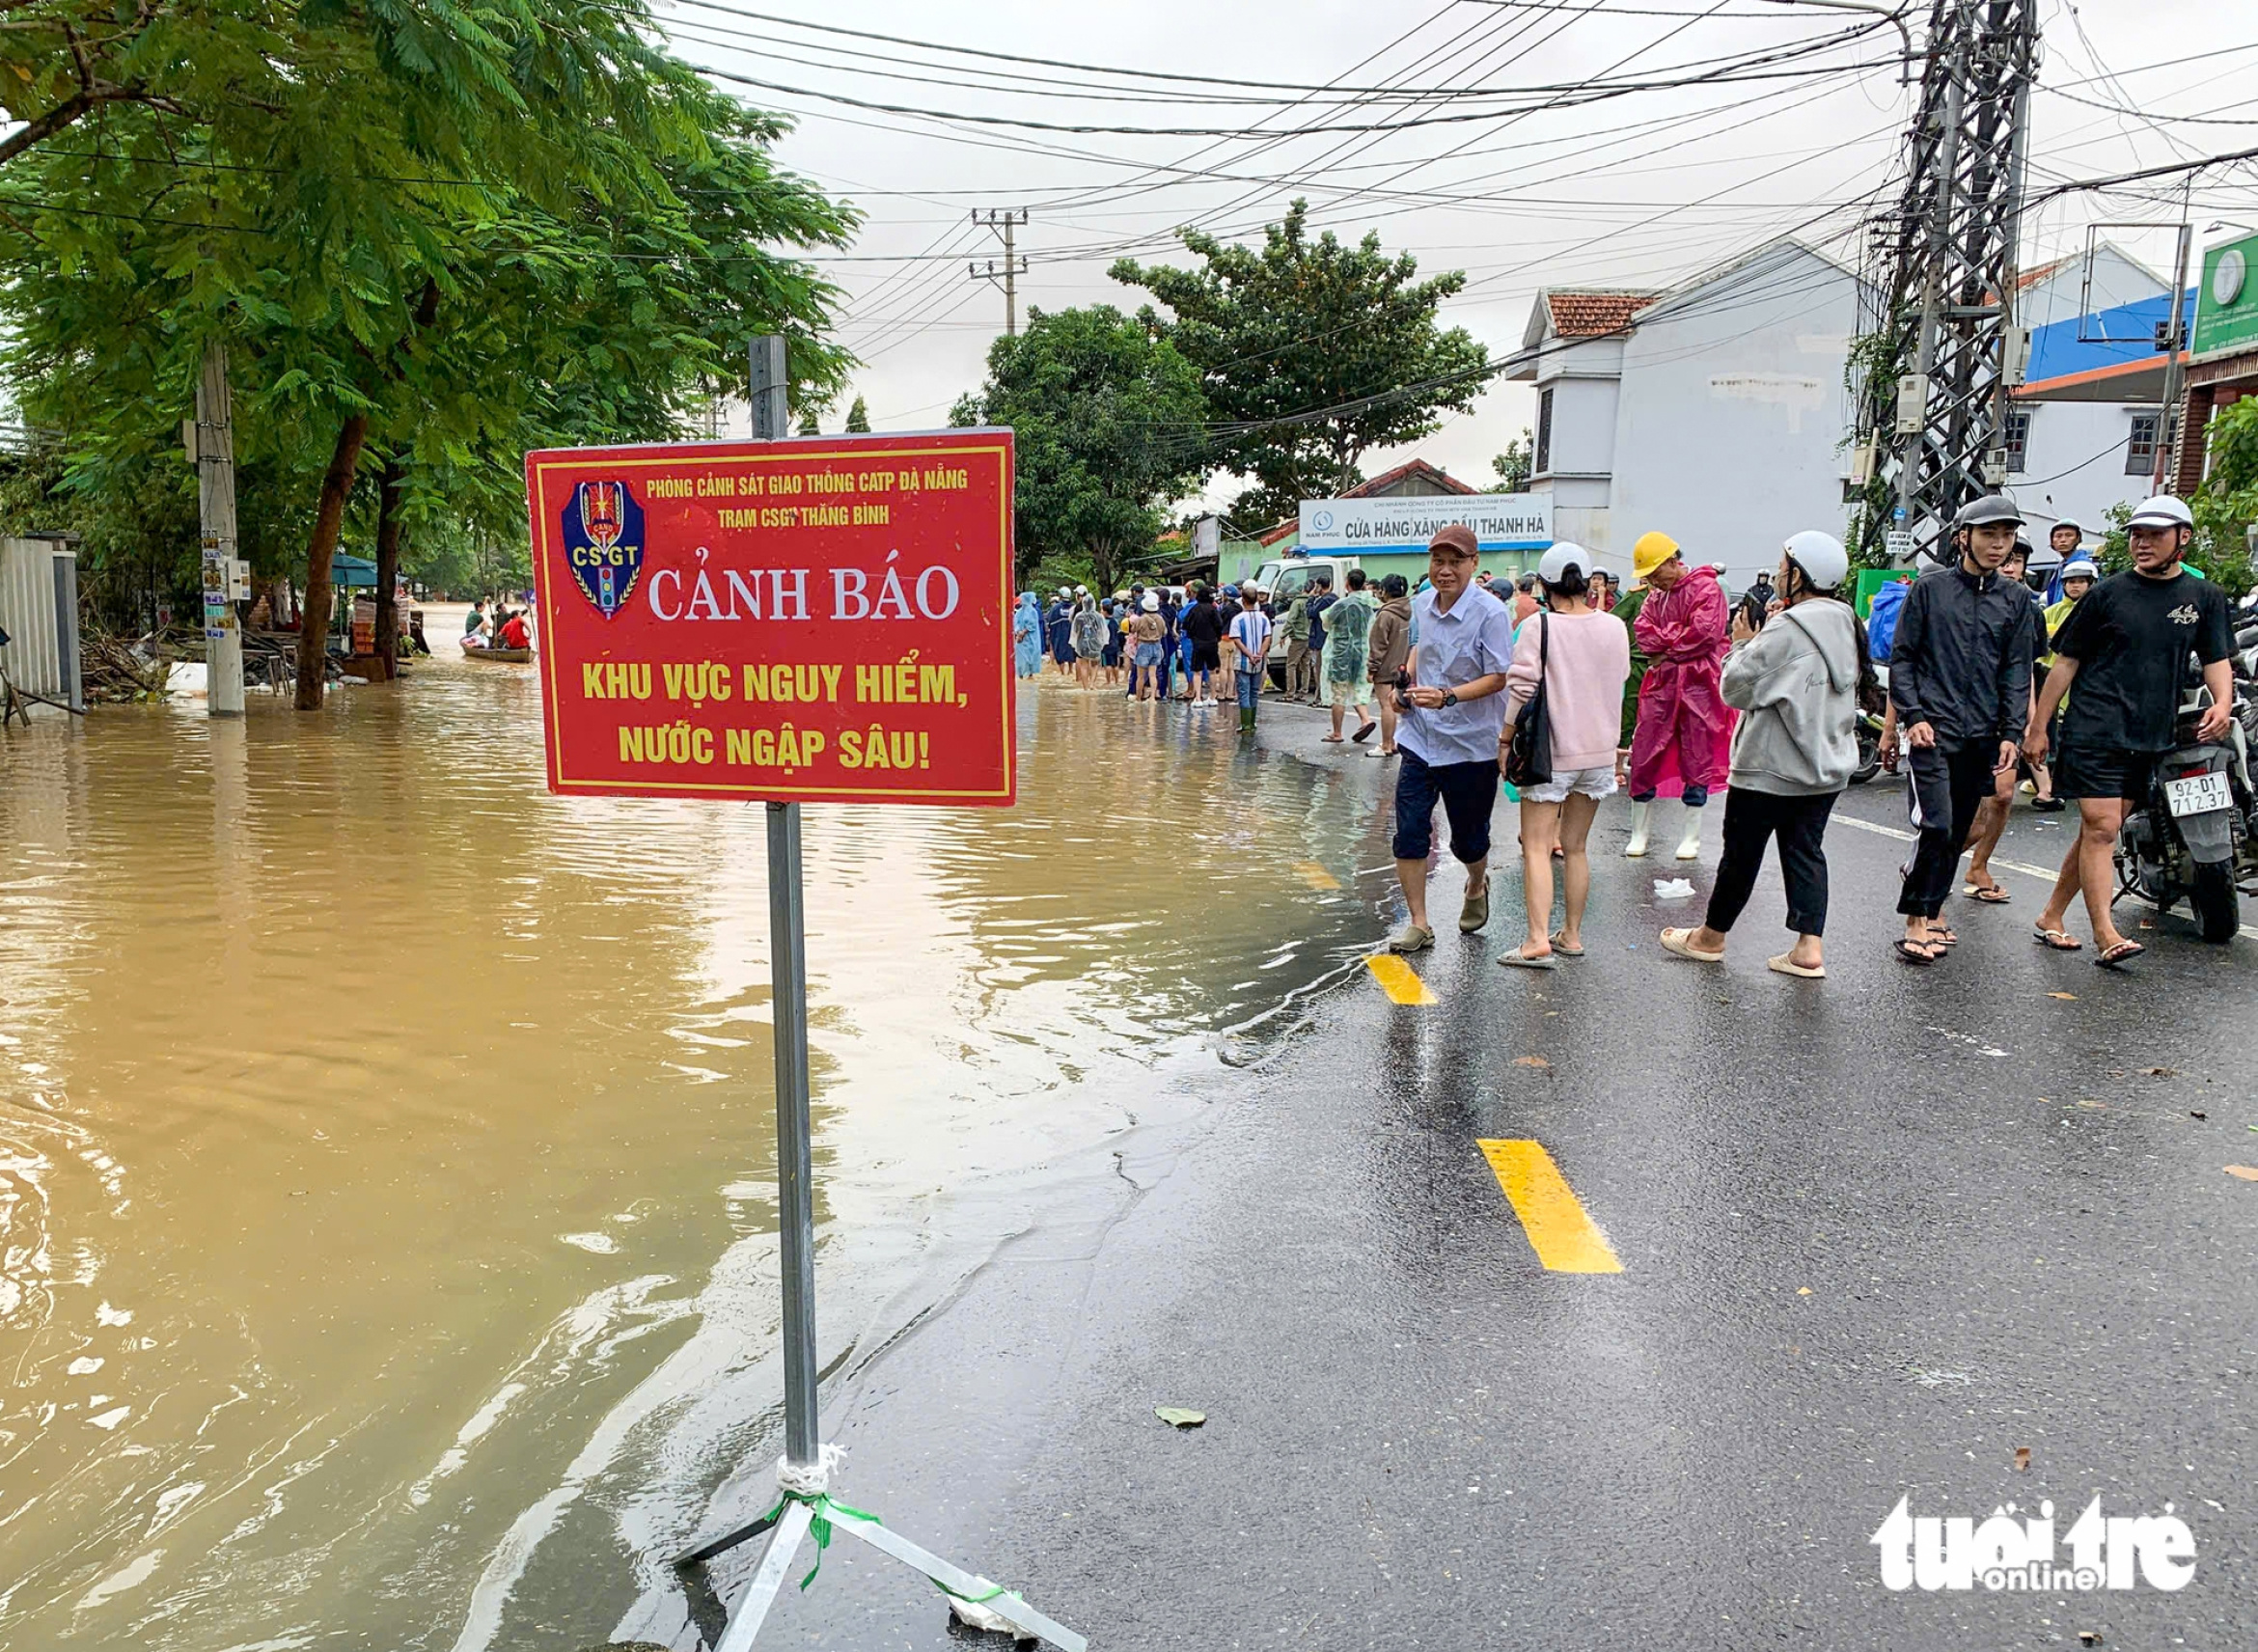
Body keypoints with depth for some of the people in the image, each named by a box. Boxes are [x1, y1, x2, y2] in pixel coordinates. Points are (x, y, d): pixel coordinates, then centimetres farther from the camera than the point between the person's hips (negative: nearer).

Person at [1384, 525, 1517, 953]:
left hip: (1471, 745, -4)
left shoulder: (1491, 612, -15)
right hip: (1419, 737, 5)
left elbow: (1498, 677, -17)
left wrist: (1447, 697, -31)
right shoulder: (1422, 603, 4)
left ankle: (1477, 887, 45)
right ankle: (1418, 925, 9)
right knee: (1409, 833, -3)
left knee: (1467, 840, 11)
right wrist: (1406, 683, 7)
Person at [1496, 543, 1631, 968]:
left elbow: (1522, 690, -14)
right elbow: (1619, 683, 12)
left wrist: (1505, 741, -5)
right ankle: (1571, 935, 21)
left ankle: (1538, 941, -14)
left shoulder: (1539, 627, -13)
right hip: (1599, 751, 5)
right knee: (1575, 847, 15)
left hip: (1550, 753, -5)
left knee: (1536, 847, -4)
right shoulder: (1615, 627, 1)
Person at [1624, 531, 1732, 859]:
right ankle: (1638, 834, 12)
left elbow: (1704, 633, -17)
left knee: (1697, 759, 2)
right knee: (1643, 755, 2)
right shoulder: (1656, 595, 15)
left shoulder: (1706, 587, -6)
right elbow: (1641, 629, 2)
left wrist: (1666, 651, -8)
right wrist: (1677, 636, -13)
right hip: (1660, 683, 6)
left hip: (1698, 683, -6)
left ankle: (1691, 837, 12)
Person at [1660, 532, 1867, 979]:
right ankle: (1808, 948, 8)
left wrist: (1742, 643, -3)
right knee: (1806, 850, 12)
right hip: (1828, 764, 8)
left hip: (1771, 767, -8)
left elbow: (1737, 688, -17)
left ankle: (1711, 937, 22)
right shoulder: (1847, 626, 7)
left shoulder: (1787, 630, -21)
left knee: (1742, 850, 6)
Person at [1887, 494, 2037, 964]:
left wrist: (2010, 732, 1)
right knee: (1936, 825, -14)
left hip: (1982, 735, 4)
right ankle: (1917, 922, -7)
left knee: (1958, 831, 8)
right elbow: (1902, 656, 2)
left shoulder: (2016, 599, 10)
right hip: (1932, 730, -4)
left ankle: (1929, 910, 20)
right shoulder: (1929, 588, 1)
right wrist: (1913, 715, -8)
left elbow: (2017, 670, 10)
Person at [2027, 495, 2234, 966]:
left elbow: (2217, 659, 9)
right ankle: (2106, 935, -14)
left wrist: (2222, 702, -13)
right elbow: (2066, 662, 4)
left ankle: (2051, 918, 19)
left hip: (2150, 738, 4)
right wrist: (2038, 726, 2)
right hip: (2094, 729, -4)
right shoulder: (2108, 592, 2)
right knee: (2100, 827, -11)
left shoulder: (2206, 599, 10)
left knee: (2099, 831, 8)